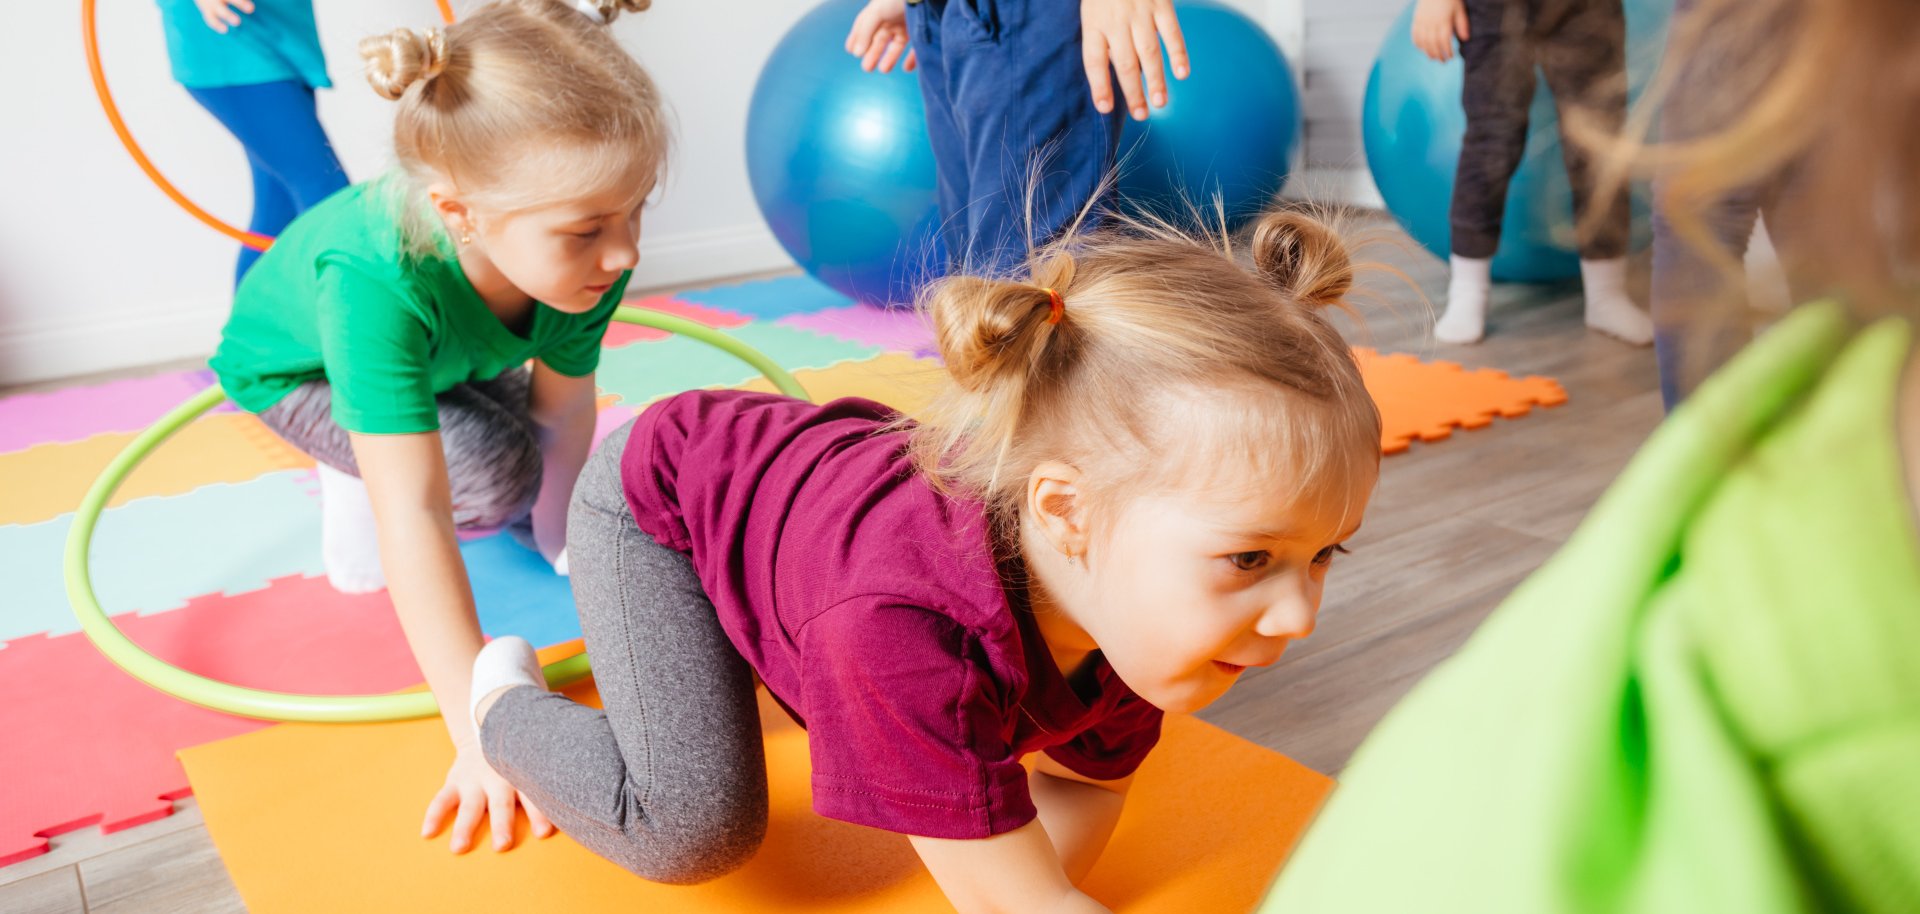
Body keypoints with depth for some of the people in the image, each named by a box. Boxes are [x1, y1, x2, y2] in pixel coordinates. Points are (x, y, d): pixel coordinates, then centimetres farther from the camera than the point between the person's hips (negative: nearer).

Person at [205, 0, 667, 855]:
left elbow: (563, 415, -21)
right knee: (494, 472, -28)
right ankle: (349, 479, 1)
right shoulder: (376, 280, -49)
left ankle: (369, 462, 23)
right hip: (296, 364, -5)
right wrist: (483, 727, -52)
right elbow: (415, 515, -51)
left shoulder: (582, 257, -34)